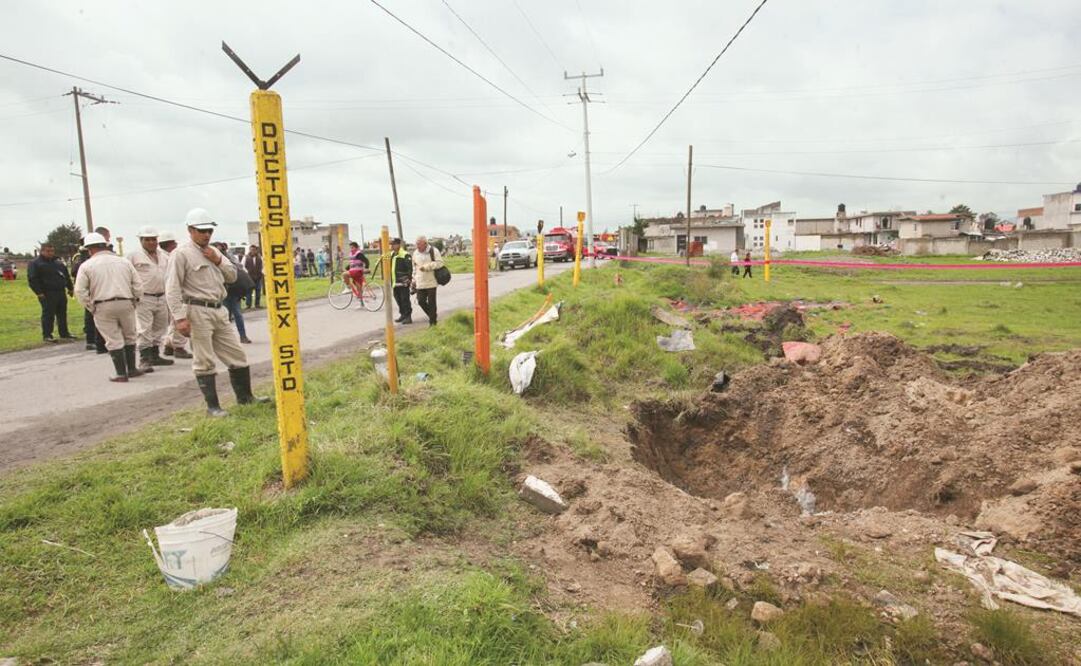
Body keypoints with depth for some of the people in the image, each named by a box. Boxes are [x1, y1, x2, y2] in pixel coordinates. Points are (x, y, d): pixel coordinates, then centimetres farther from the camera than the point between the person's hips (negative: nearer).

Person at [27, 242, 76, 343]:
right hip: (47, 294, -6)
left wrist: (70, 288, 16)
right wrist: (39, 293, -17)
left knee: (62, 314, 12)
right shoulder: (35, 263, -5)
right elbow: (32, 279, -11)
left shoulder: (58, 262, 15)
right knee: (48, 315, -3)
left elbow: (67, 276, 22)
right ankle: (46, 335, 5)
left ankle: (64, 333, 21)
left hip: (61, 292, 6)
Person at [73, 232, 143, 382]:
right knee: (129, 337, 16)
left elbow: (80, 291, -5)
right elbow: (138, 285, 3)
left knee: (114, 340, 4)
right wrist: (134, 301, 13)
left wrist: (90, 307, 6)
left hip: (103, 307, -2)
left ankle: (121, 373, 6)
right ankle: (131, 369, 21)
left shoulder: (87, 265, 0)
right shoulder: (124, 262, 7)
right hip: (126, 304, 2)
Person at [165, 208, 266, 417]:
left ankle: (245, 397, 24)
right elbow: (172, 288, -12)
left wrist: (218, 260, -1)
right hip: (198, 311, -7)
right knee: (204, 361, 0)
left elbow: (232, 277, 17)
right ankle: (212, 406, 8)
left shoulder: (213, 251, 16)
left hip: (218, 310, 8)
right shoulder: (182, 254, -7)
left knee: (236, 354, 11)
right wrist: (180, 318, -19)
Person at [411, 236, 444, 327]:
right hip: (420, 283, 5)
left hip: (431, 282, -5)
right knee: (421, 301, 1)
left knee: (431, 302, -1)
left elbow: (439, 263, -15)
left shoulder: (433, 251, -6)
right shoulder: (415, 253, 11)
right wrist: (414, 280, 17)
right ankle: (433, 315, 24)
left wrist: (426, 267, -20)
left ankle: (432, 321, 9)